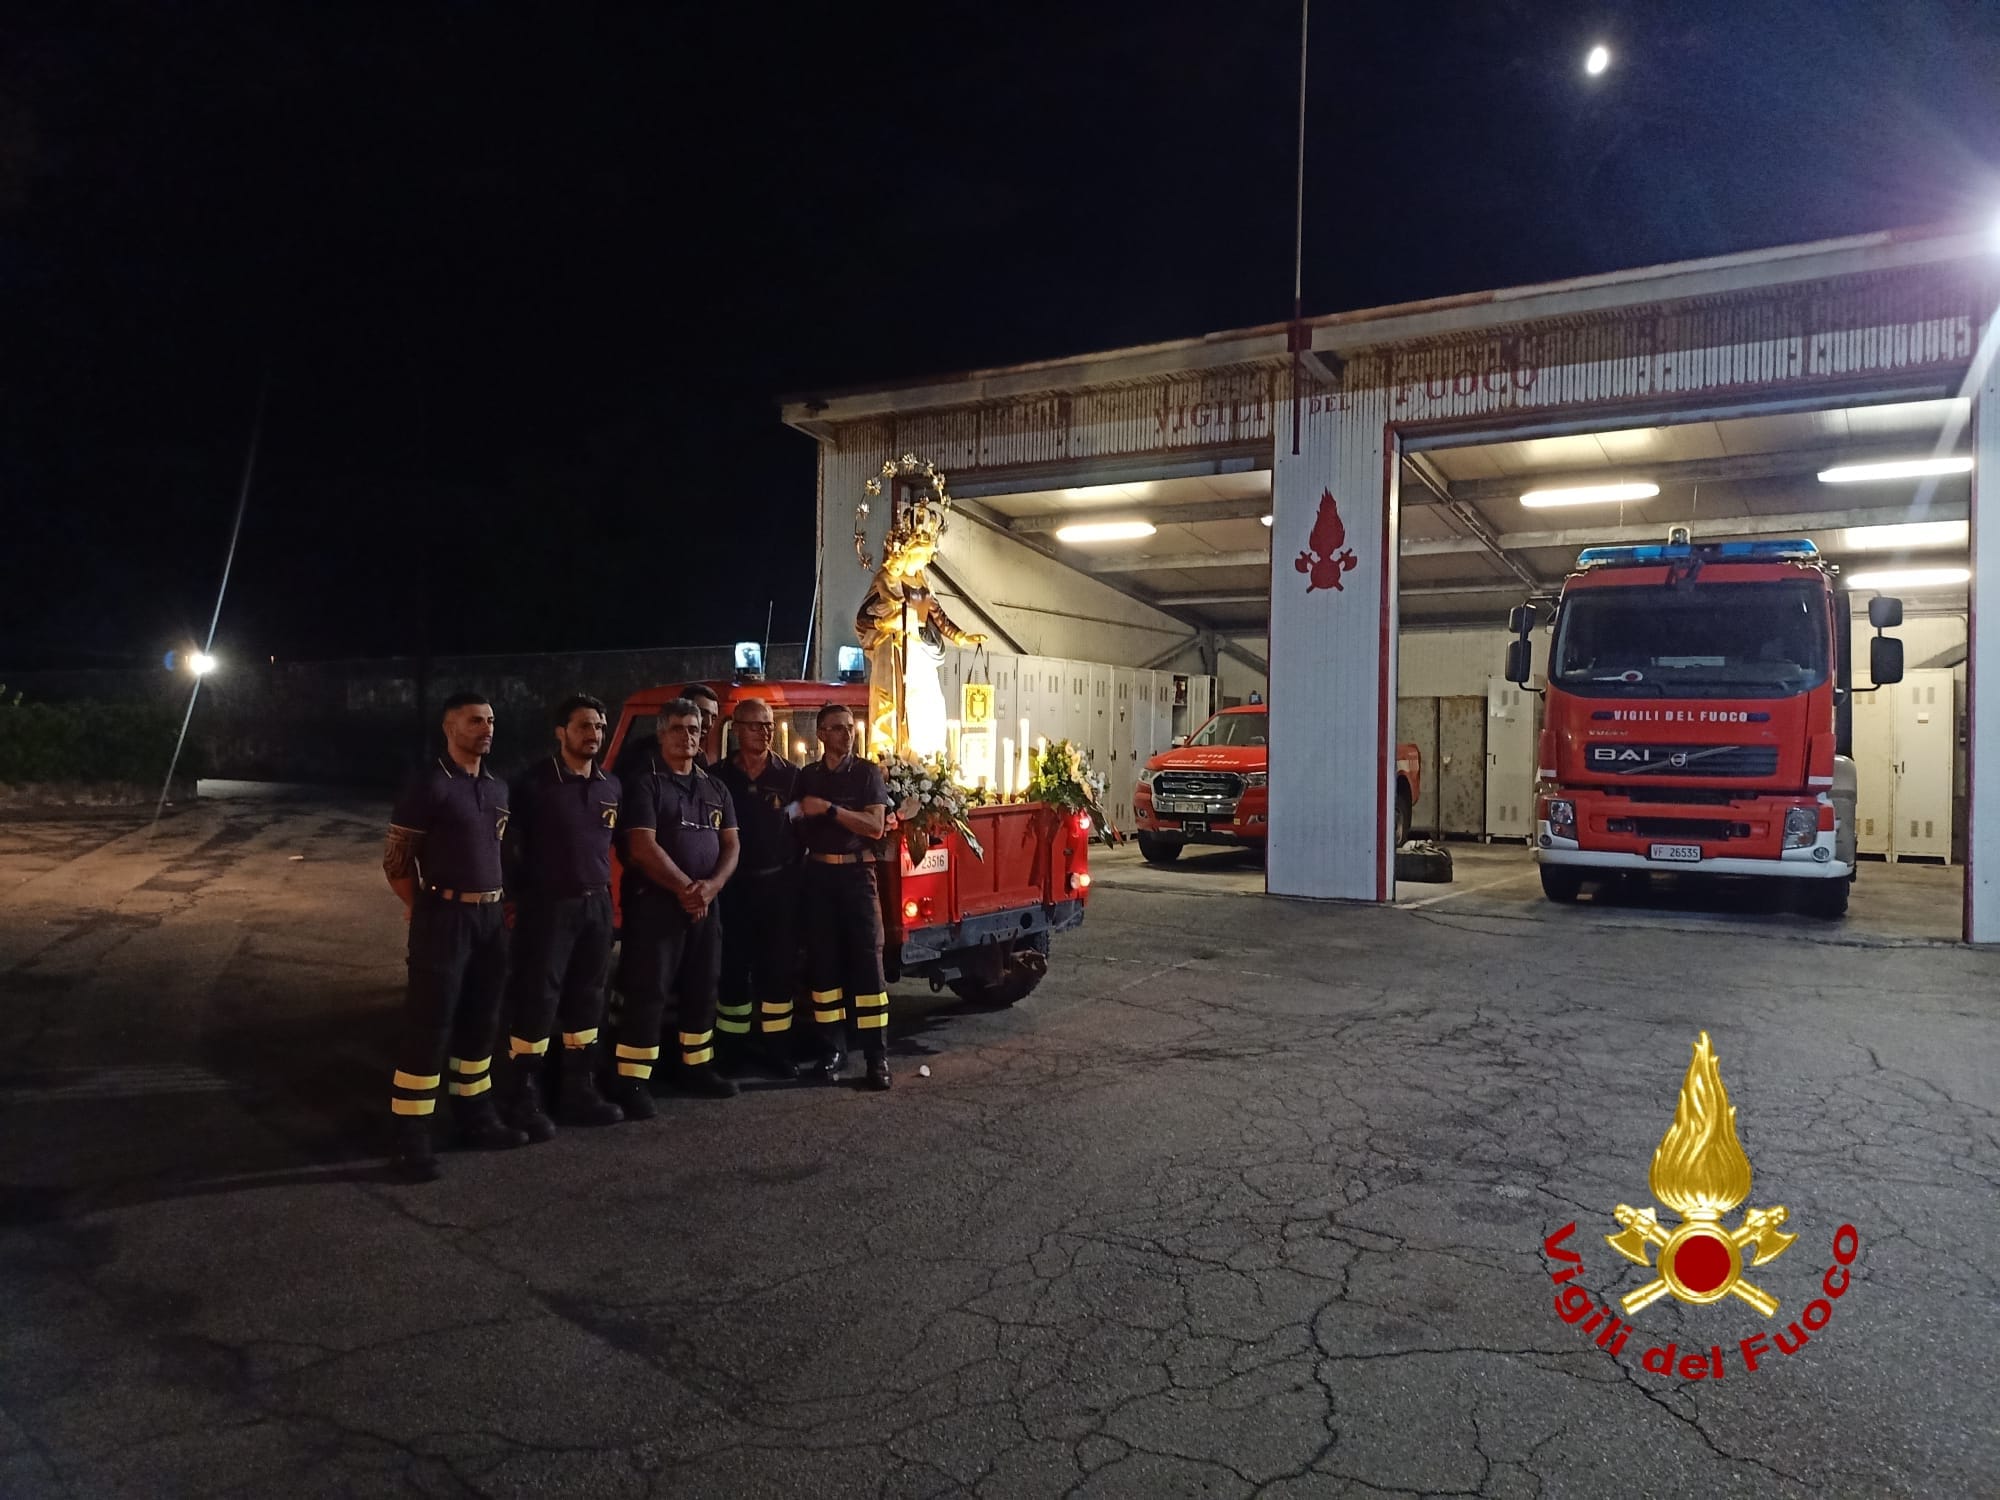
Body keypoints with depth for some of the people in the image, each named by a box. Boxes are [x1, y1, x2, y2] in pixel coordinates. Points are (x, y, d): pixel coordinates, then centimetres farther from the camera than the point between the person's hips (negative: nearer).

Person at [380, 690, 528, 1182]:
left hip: (490, 918, 7)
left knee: (480, 1023, 15)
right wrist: (425, 910, -4)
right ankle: (411, 1139, 2)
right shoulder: (429, 785, -10)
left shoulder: (498, 789, 12)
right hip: (445, 919, -7)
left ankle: (476, 1118, 27)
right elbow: (396, 861, -7)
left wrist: (504, 904, 12)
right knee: (428, 1027, -4)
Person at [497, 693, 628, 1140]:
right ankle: (522, 1100, 6)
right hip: (549, 905, -6)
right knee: (537, 1002, -3)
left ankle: (578, 1091, 23)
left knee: (587, 1001, 12)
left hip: (597, 906, 6)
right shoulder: (534, 782, -8)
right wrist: (518, 896, -10)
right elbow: (510, 844, -7)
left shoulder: (611, 786, 9)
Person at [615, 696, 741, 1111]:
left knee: (701, 991, 12)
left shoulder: (716, 789, 14)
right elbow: (643, 848, -14)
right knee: (647, 993, -6)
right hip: (655, 903, -6)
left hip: (706, 905, 6)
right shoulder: (645, 784, -5)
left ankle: (697, 1068, 24)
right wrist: (685, 888, -14)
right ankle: (633, 1082, -2)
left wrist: (711, 886, -9)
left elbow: (730, 846, 9)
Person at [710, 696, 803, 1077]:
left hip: (779, 884, 1)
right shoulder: (719, 775, 1)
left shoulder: (790, 775, 2)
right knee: (733, 966, 6)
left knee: (779, 967, 5)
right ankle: (733, 1048, 17)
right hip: (733, 885, 0)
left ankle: (776, 1046, 14)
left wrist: (794, 874, -3)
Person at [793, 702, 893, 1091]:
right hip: (818, 874, 3)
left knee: (867, 961, -5)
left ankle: (877, 1056, -3)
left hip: (857, 873, -3)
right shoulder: (806, 776, 11)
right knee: (823, 961, 4)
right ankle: (831, 1049, 13)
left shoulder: (867, 772, 1)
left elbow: (876, 826, -10)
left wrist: (829, 809, -16)